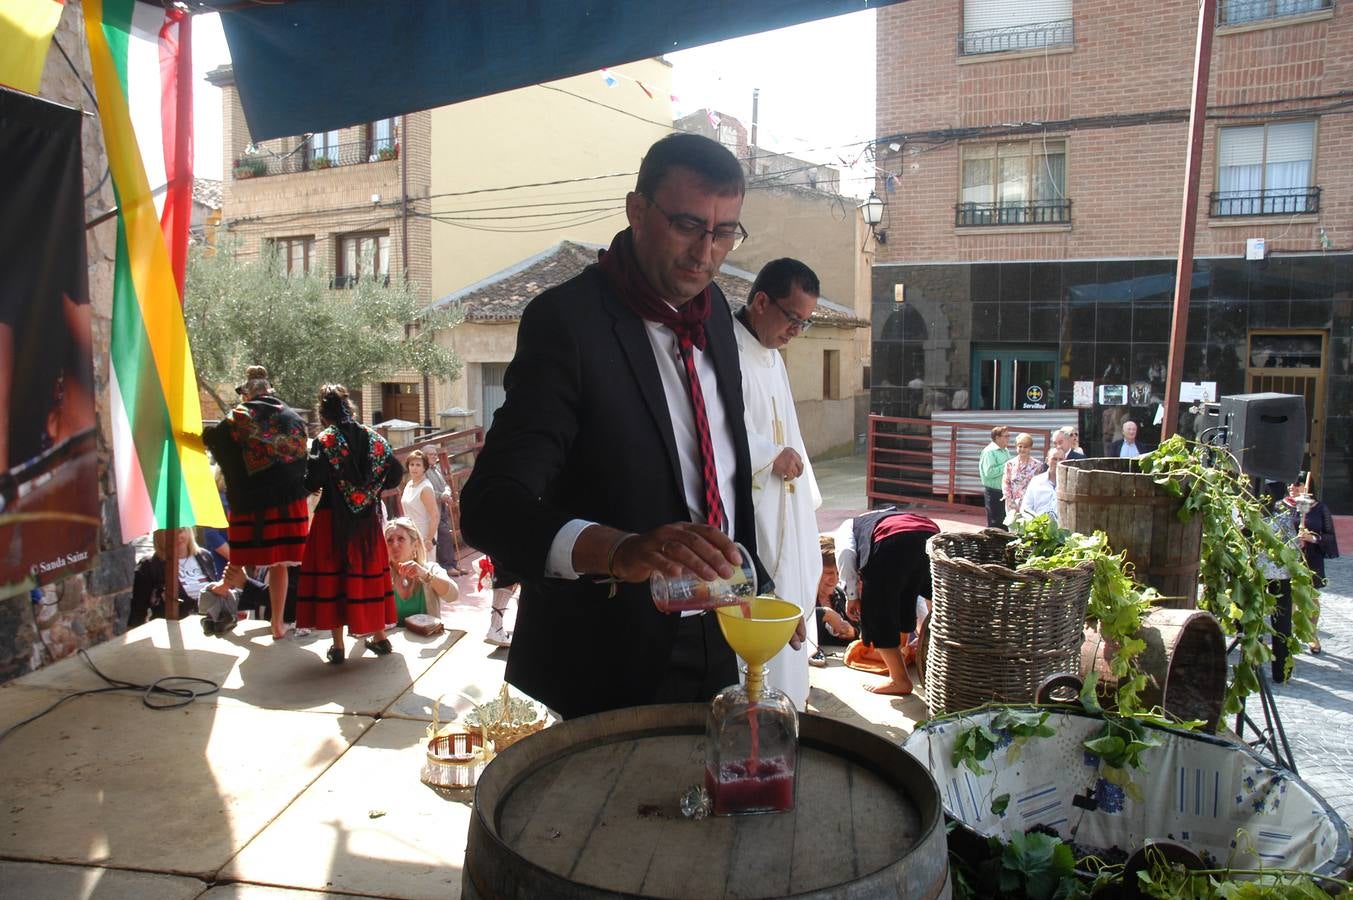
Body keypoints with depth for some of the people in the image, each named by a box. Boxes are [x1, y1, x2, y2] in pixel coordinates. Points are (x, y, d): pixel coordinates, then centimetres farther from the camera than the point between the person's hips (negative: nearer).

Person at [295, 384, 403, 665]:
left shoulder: (324, 441, -10)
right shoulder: (374, 438, 2)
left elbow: (312, 482, -18)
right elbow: (395, 473, 1)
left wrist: (311, 481, 4)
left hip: (334, 519, -4)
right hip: (367, 519, 4)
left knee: (332, 574, 4)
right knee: (369, 571, 15)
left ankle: (338, 645, 7)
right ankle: (379, 636, 24)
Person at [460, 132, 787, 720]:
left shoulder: (713, 308, 4)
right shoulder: (565, 319, -20)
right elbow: (491, 504, -30)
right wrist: (620, 550, -46)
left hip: (718, 643, 7)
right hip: (606, 666, -7)